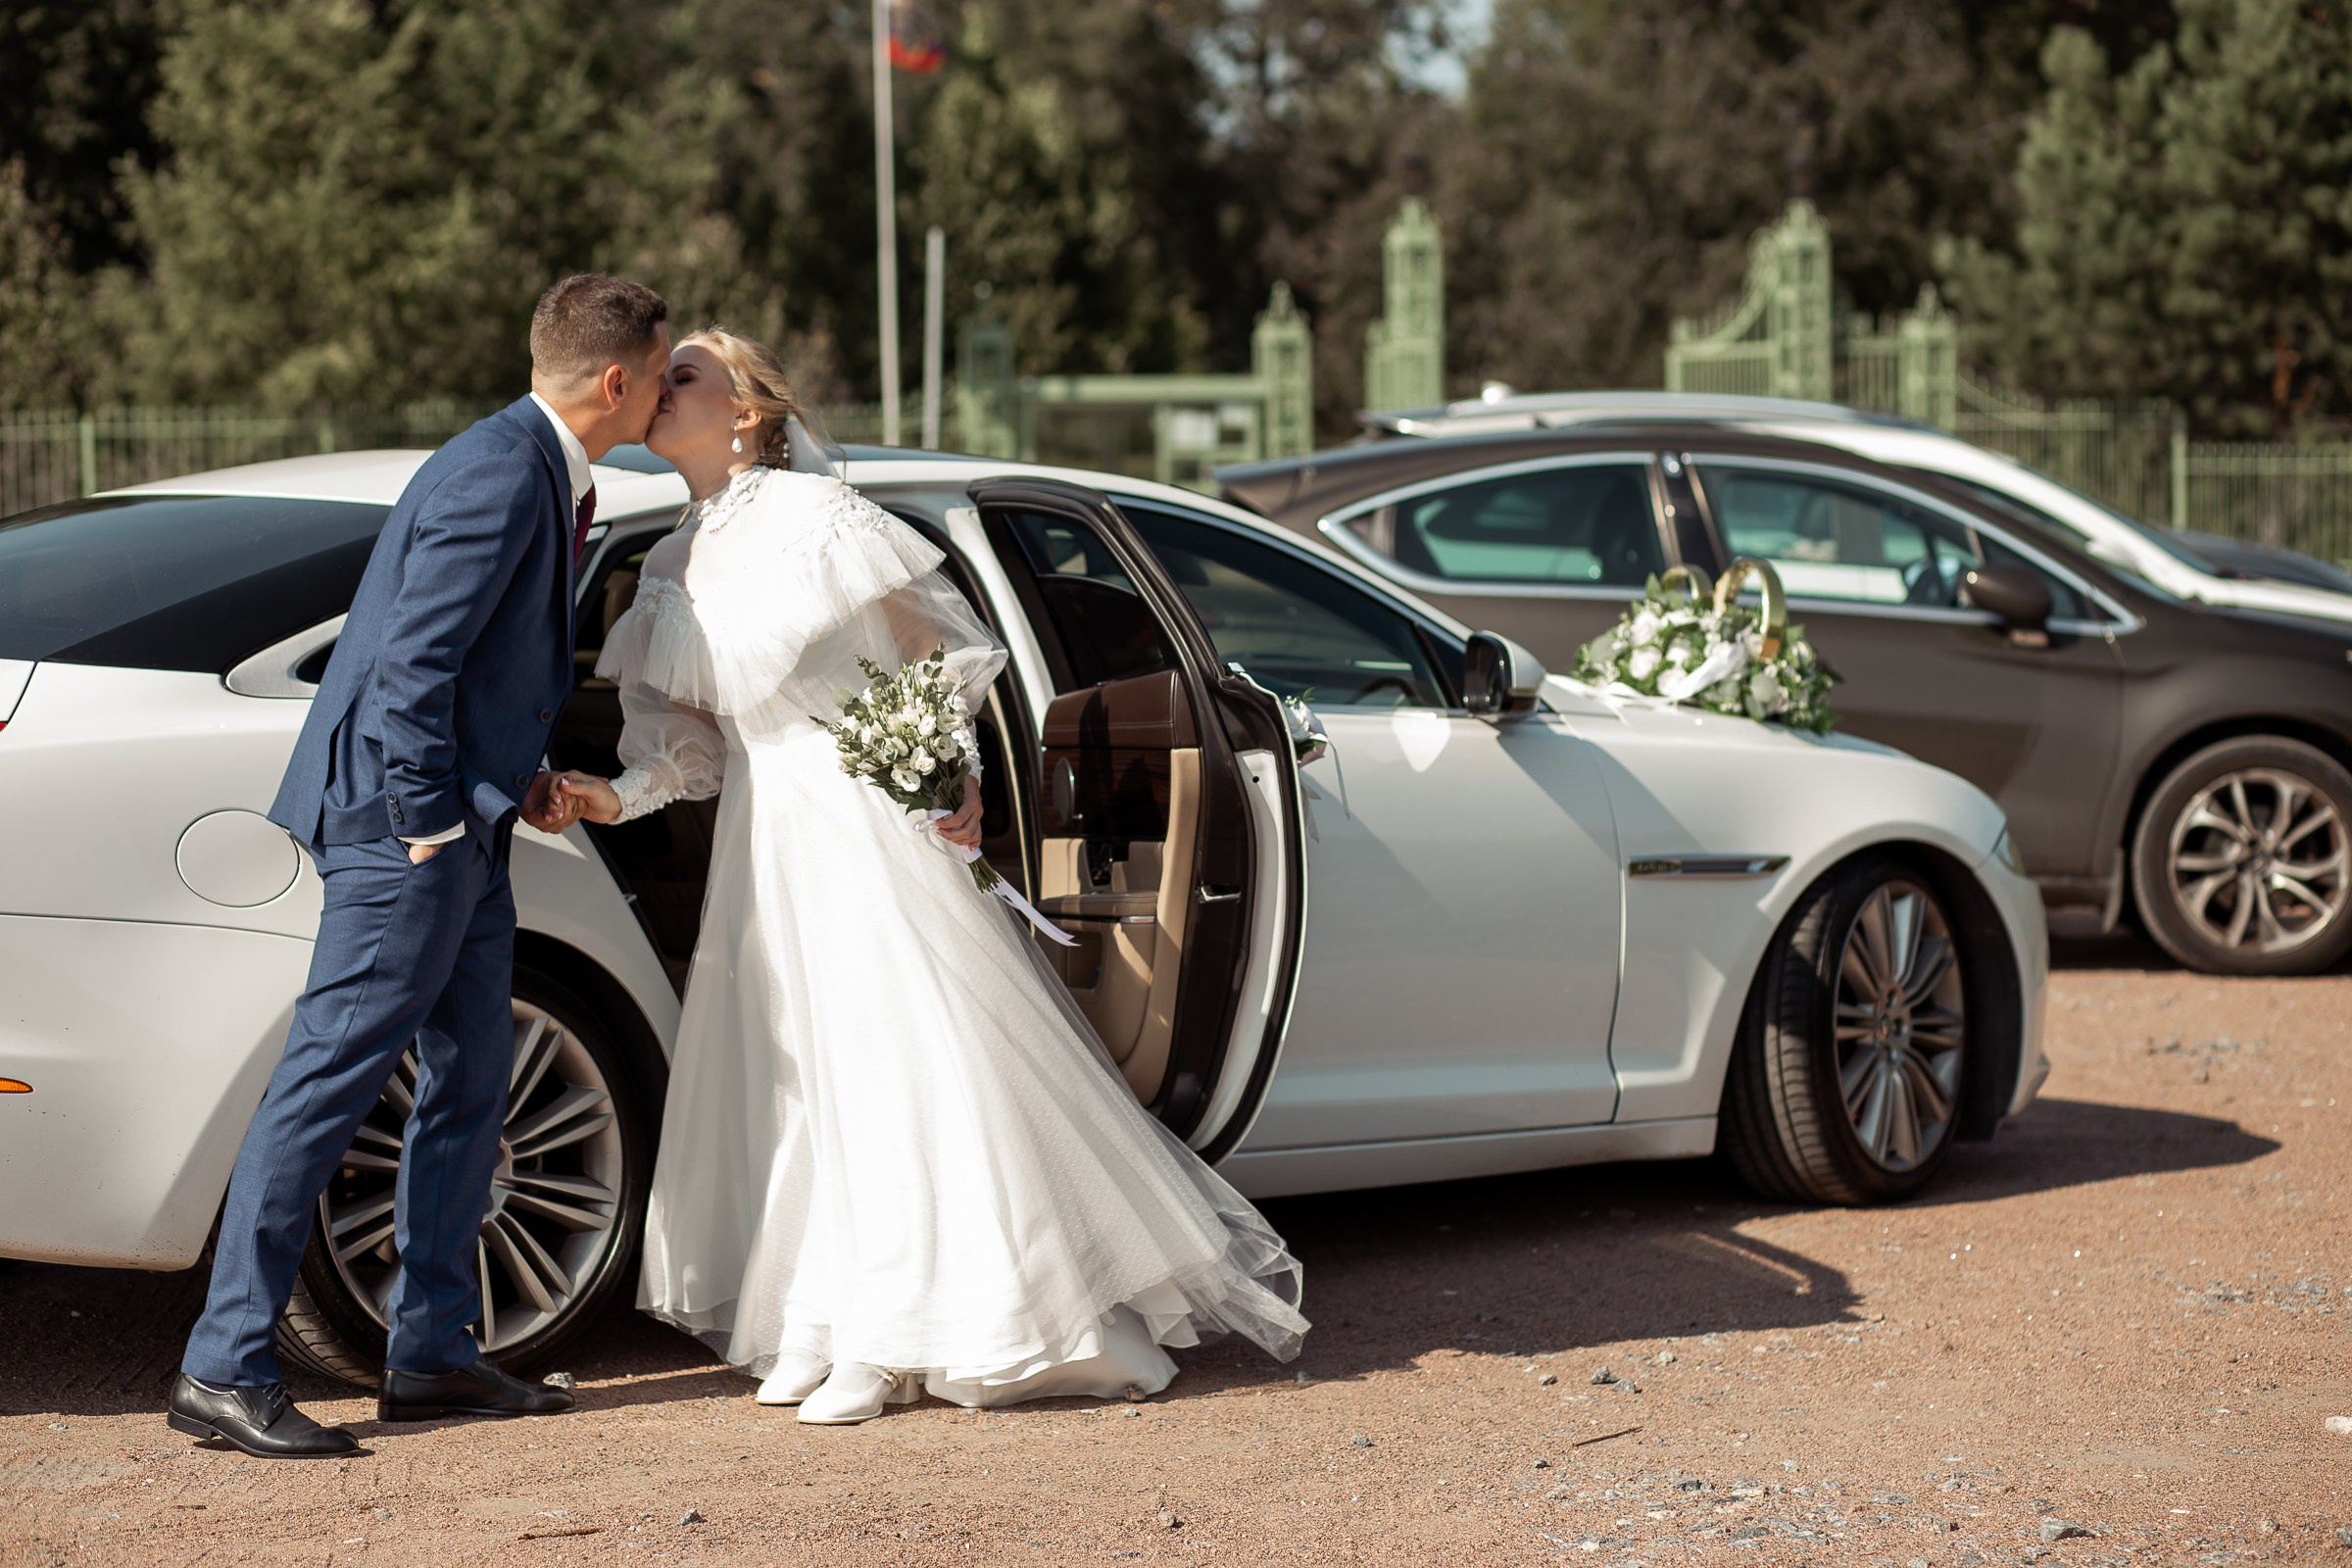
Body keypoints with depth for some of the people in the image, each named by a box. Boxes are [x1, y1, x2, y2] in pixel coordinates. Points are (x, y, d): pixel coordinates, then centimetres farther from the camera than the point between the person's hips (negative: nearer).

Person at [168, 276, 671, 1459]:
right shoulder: (498, 476, -16)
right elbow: (411, 662, -21)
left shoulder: (538, 473, 15)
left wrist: (515, 781, 13)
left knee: (470, 1078, 13)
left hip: (460, 825, 11)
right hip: (407, 824, -11)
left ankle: (432, 1351, 20)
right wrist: (428, 824, -19)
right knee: (328, 1081, -9)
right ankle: (224, 1371, -7)